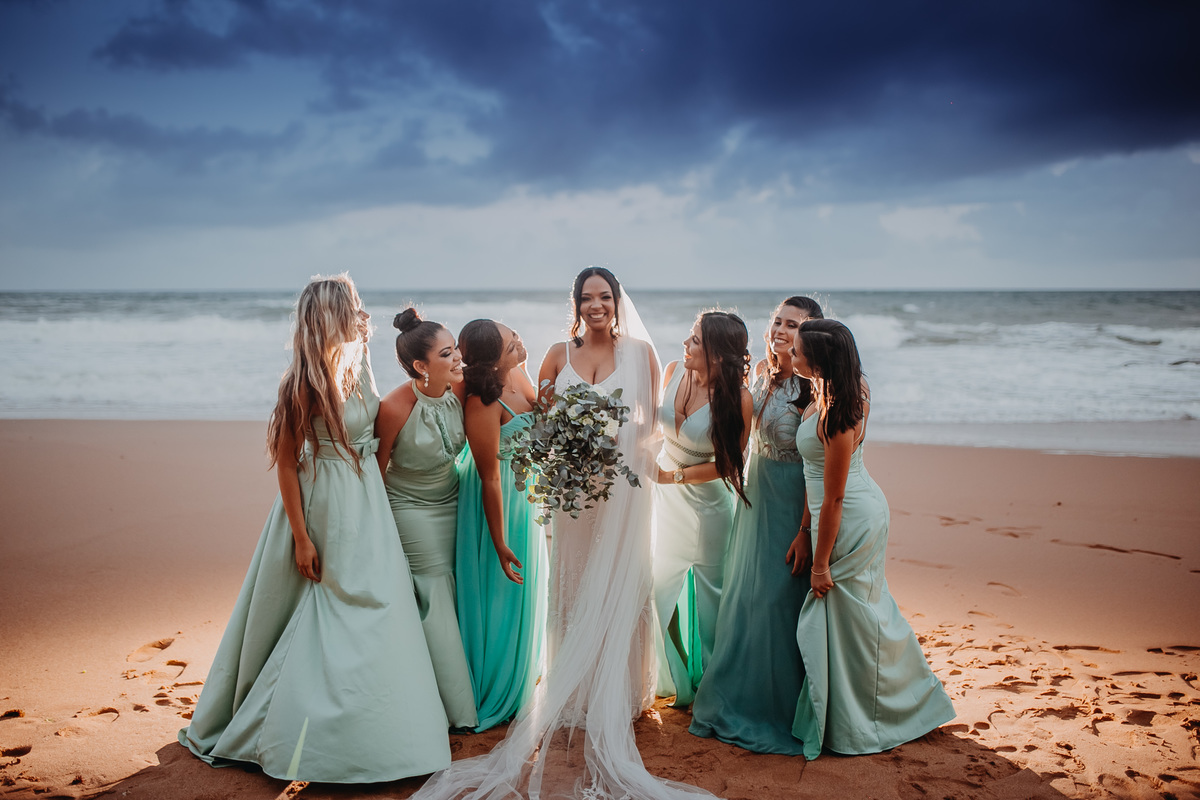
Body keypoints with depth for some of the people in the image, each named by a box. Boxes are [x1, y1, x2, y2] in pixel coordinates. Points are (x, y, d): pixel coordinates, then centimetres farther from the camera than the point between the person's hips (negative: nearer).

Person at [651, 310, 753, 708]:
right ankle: (675, 678, 34)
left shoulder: (738, 399, -24)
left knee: (710, 591, 10)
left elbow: (728, 463, -15)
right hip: (665, 494, 5)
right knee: (658, 585, 12)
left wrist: (675, 475, -17)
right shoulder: (674, 371, -9)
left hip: (707, 500, -5)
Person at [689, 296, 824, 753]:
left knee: (779, 600, 1)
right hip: (755, 494, 8)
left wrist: (805, 532, -22)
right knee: (745, 594, 15)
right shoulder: (762, 372, 5)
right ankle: (740, 699, 33)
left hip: (791, 504, -8)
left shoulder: (813, 387, -19)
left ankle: (778, 709, 19)